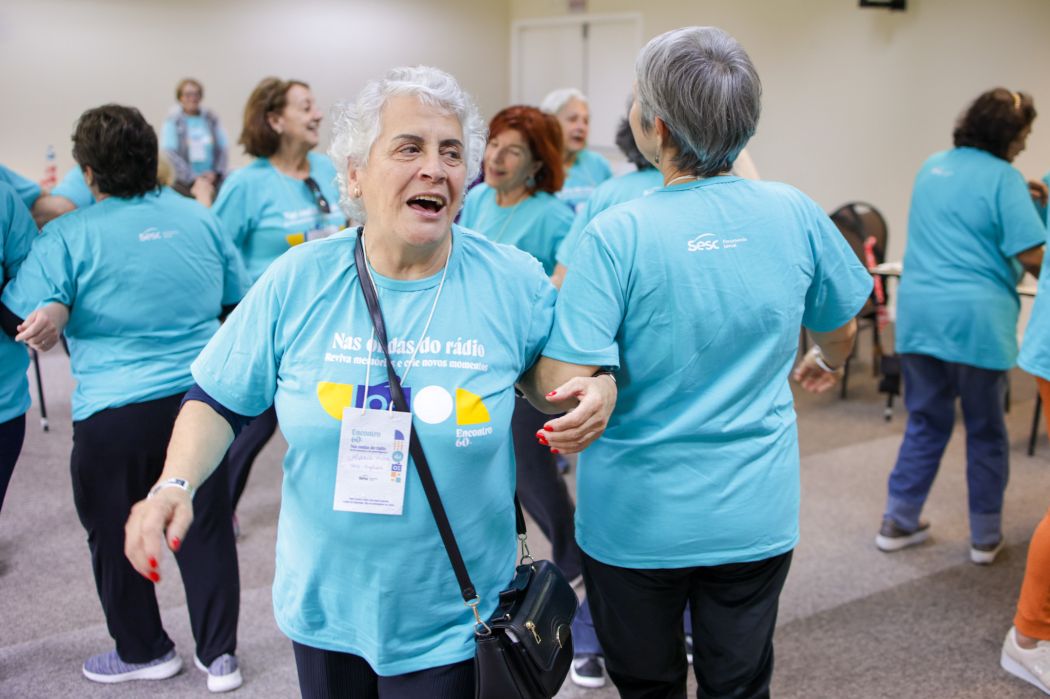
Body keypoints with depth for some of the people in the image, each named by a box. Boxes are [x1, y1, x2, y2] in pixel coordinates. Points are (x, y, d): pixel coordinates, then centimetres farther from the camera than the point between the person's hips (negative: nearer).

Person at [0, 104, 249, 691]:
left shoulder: (69, 237, -10)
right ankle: (220, 655, 21)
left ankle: (144, 652, 31)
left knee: (116, 538, 15)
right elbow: (239, 296, 14)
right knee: (206, 530, 12)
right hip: (202, 397, 4)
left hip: (114, 413, -4)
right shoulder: (200, 218, 3)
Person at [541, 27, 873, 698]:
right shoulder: (796, 213, -7)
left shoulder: (617, 233, -21)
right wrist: (828, 365, 33)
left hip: (637, 520, -3)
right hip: (756, 515, 3)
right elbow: (841, 327, 10)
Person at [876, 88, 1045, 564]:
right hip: (976, 316, -6)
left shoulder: (931, 167, 14)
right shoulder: (1003, 177, -9)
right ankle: (985, 538, 18)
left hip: (918, 313, 6)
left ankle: (898, 523, 18)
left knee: (925, 423, 16)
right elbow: (1031, 256, -14)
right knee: (986, 432, 9)